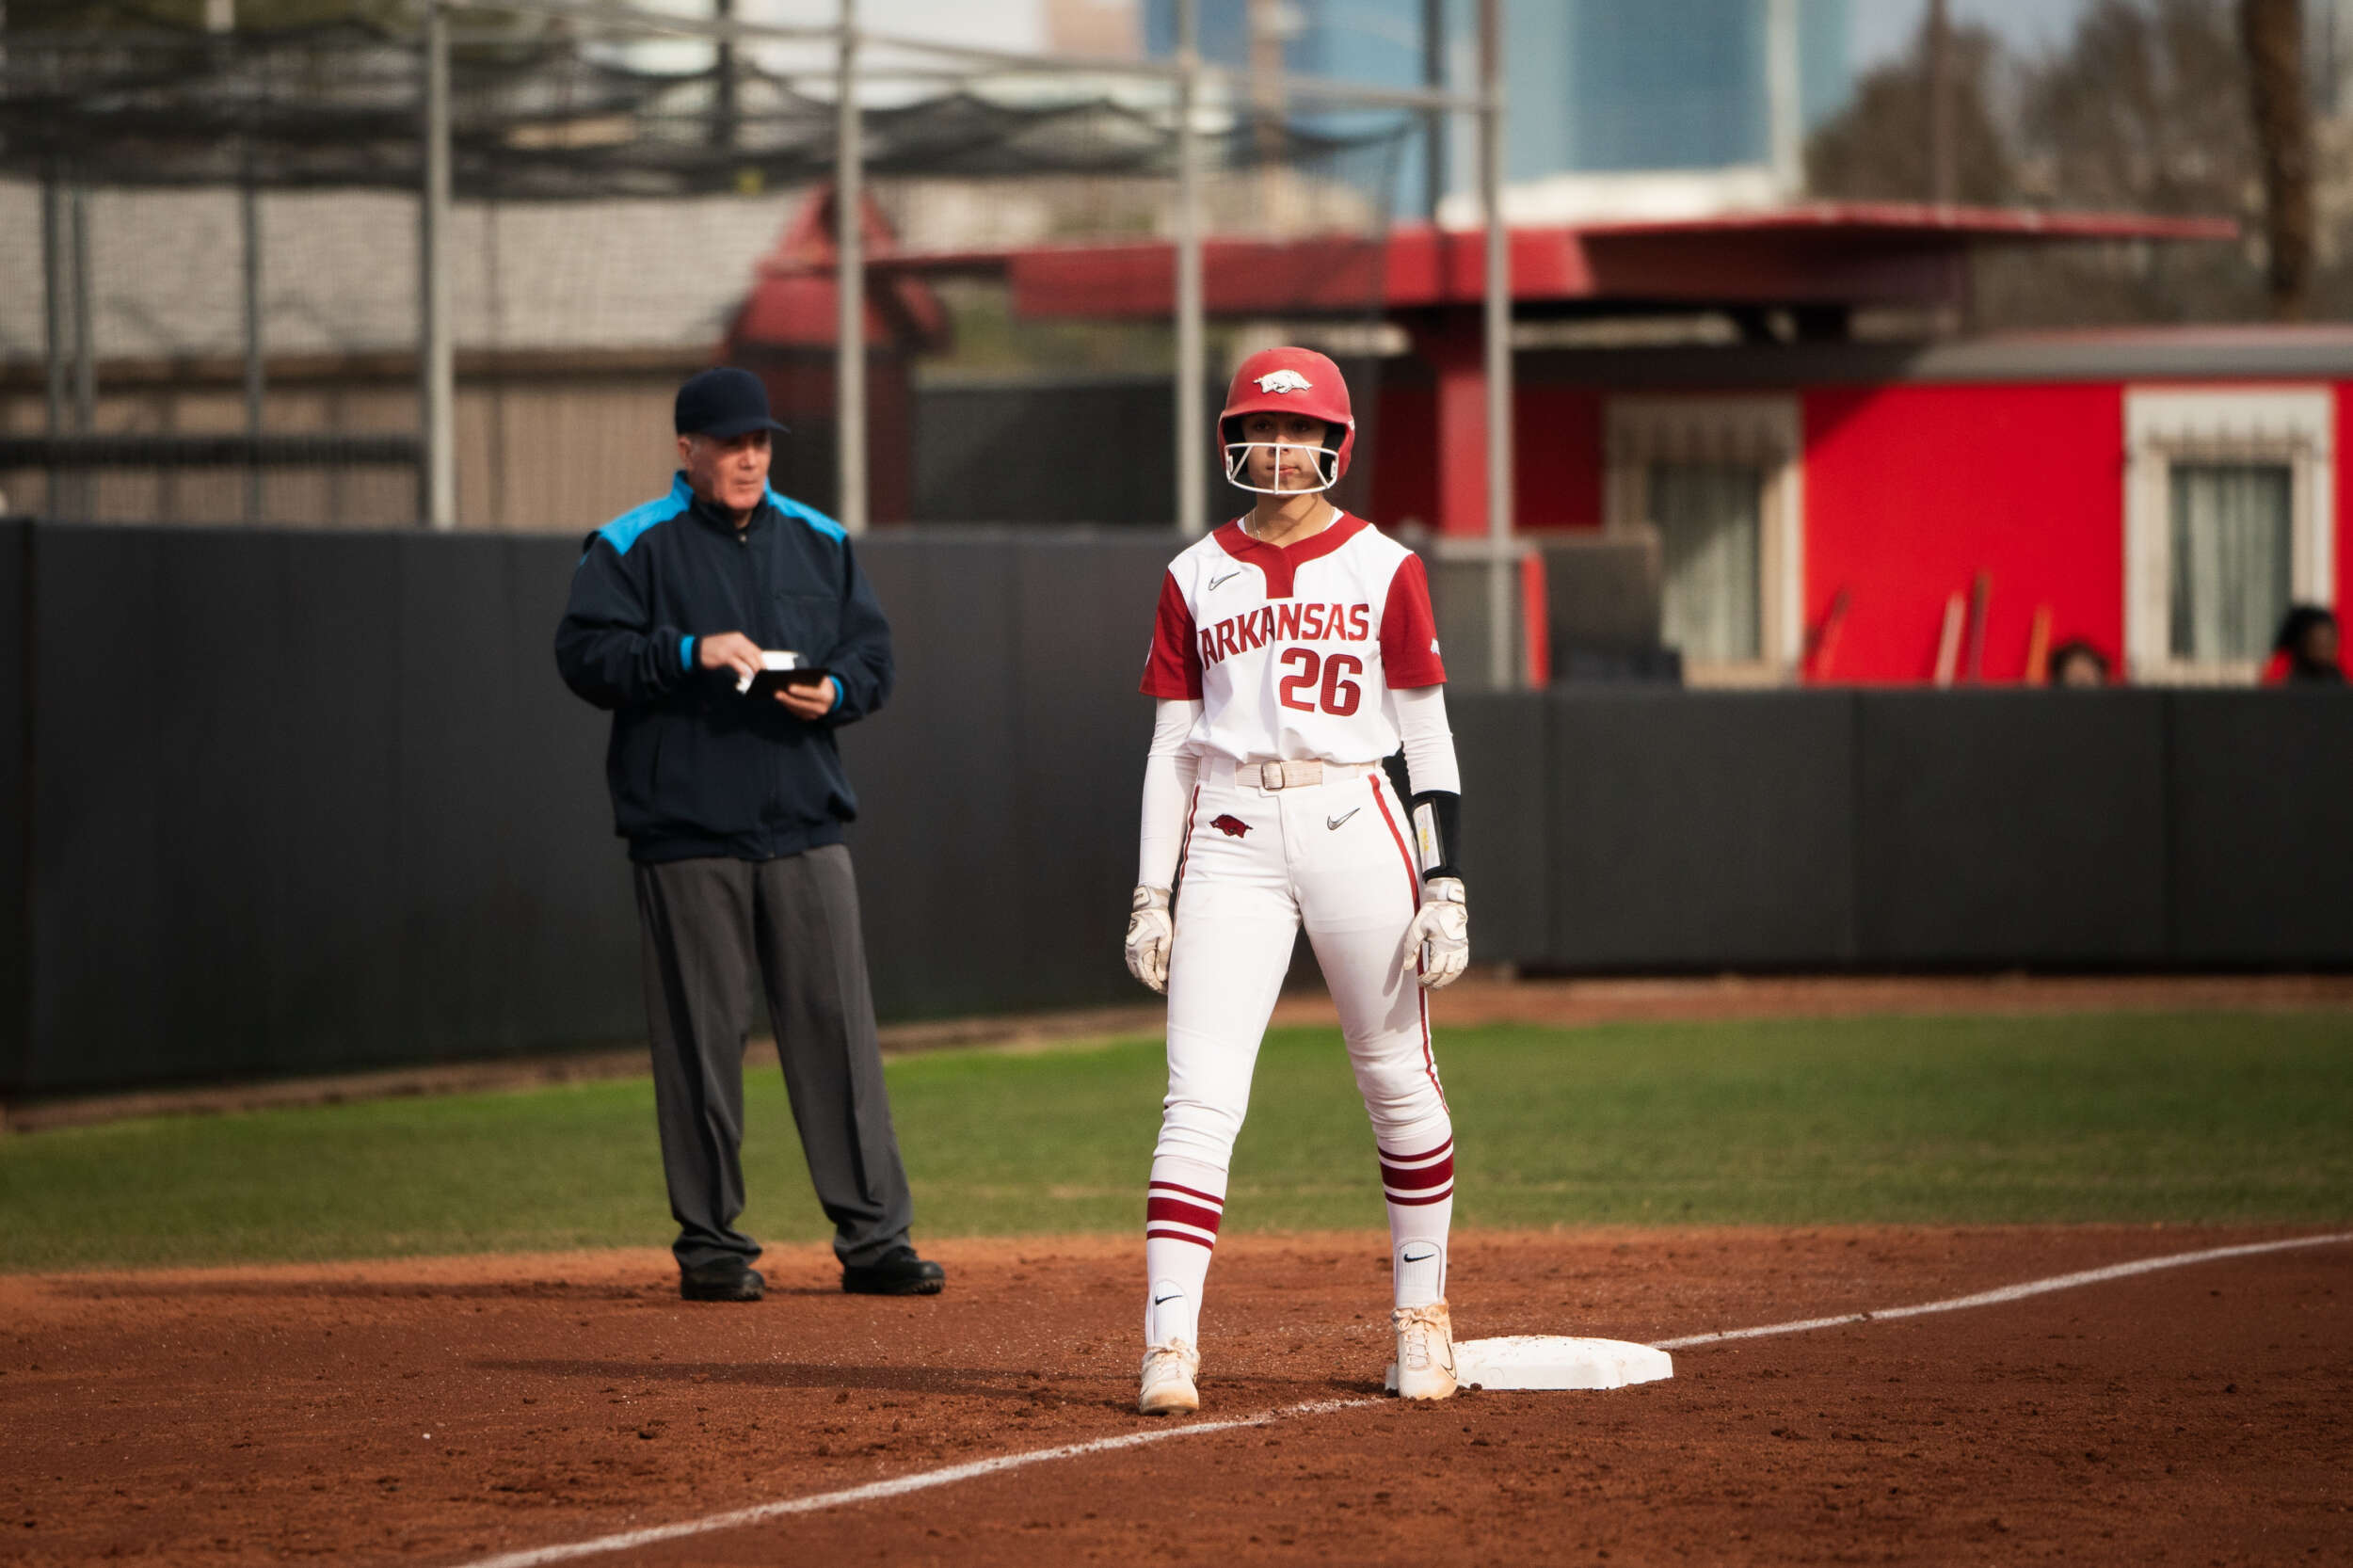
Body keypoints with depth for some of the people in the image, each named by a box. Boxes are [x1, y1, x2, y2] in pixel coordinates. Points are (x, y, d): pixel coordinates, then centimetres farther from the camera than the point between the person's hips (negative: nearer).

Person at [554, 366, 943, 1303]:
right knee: (700, 1041, -1)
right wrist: (690, 654, -20)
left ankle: (873, 1237, 0)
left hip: (804, 828, 3)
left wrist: (834, 692, -5)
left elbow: (873, 653, 16)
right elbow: (585, 654, -7)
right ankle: (710, 1243, 7)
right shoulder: (632, 548, 2)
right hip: (687, 836, -3)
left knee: (839, 1030, -1)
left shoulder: (817, 542, 15)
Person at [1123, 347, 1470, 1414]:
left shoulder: (1383, 568, 4)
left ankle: (1421, 1313, 24)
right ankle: (1169, 1344, -16)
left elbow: (1430, 743, 3)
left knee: (1397, 1081, 6)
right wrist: (1151, 897, 6)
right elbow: (1173, 746, 12)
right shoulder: (1196, 577, 10)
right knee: (1200, 1094, -10)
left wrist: (1445, 888, -4)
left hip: (1355, 829, -1)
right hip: (1231, 842, 1)